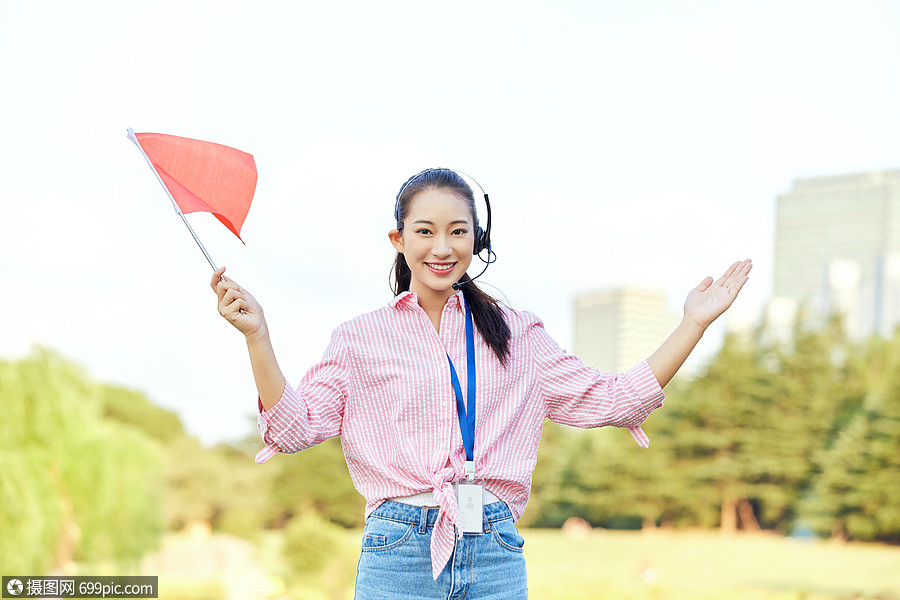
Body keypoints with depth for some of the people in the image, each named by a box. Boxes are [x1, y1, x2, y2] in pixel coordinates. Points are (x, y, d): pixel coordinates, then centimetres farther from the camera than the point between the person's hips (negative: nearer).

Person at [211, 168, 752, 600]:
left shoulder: (518, 335, 14)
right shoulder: (361, 339, 10)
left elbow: (608, 400, 11)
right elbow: (295, 426, 1)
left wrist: (694, 324, 8)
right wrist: (257, 336, -12)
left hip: (495, 553, 1)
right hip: (398, 551, -1)